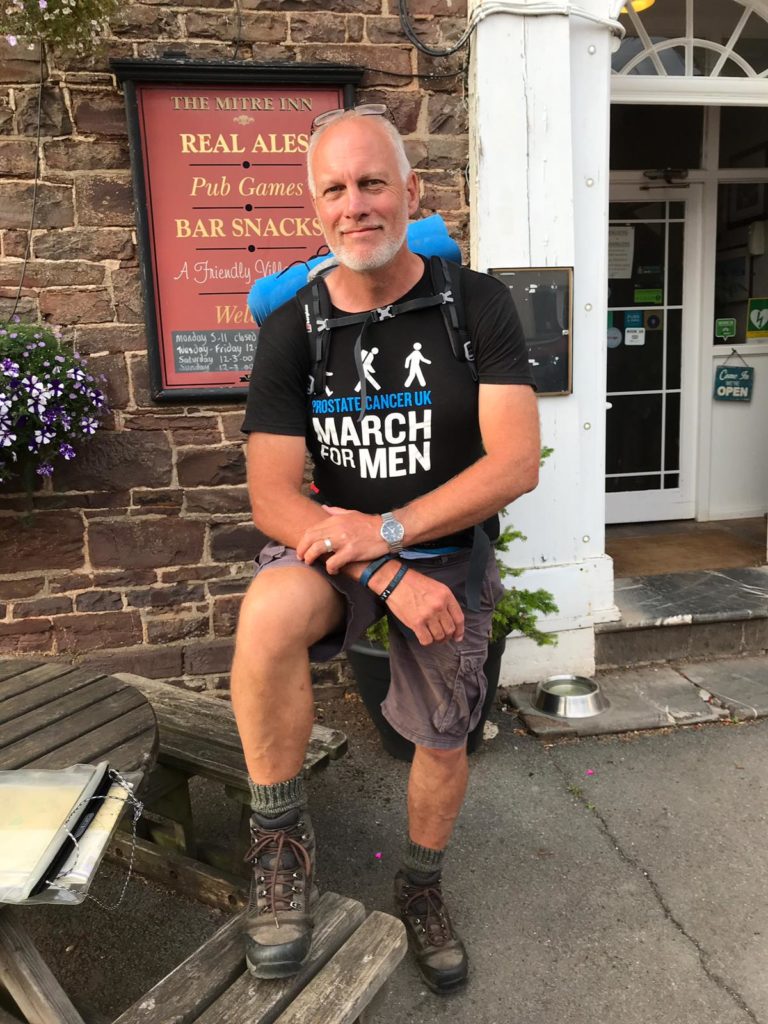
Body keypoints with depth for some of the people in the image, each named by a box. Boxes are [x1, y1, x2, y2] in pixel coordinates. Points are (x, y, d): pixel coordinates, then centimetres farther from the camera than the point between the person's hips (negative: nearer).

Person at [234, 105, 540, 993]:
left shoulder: (475, 304, -11)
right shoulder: (291, 329, -9)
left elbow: (515, 464, -17)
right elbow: (272, 497, -13)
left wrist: (389, 530, -26)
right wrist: (389, 577, -25)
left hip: (448, 550, 1)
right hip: (340, 545, 0)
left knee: (443, 741, 13)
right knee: (266, 616, -33)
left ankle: (421, 889, 46)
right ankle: (282, 841, -7)